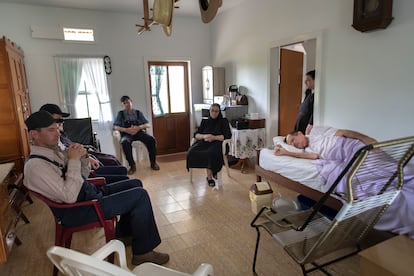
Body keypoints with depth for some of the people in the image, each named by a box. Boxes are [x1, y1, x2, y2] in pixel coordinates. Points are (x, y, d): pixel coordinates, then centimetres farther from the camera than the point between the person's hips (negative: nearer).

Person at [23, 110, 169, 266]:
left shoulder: (53, 151, 8)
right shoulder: (35, 165, -21)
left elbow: (82, 176, 14)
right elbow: (70, 196, -28)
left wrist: (82, 157, -5)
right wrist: (73, 160, -24)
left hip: (90, 192, 10)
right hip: (78, 211, -10)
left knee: (135, 184, 13)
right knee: (140, 195, -16)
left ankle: (123, 234, 24)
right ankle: (143, 252, -2)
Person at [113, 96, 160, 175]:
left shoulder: (138, 113, 11)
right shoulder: (120, 114, 9)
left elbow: (148, 125, 4)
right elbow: (115, 127, 0)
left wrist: (138, 127, -17)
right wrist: (126, 130, -18)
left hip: (138, 132, 1)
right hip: (127, 134, -1)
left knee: (151, 139, -27)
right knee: (125, 143, -37)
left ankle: (153, 162, -13)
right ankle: (132, 165, -26)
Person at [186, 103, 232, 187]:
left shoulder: (223, 121, 8)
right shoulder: (204, 121, 19)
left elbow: (228, 135, -3)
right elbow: (196, 135, 12)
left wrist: (214, 137, -14)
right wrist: (204, 136, -10)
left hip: (216, 143, -4)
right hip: (204, 142, 4)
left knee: (211, 153, -39)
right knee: (192, 151, -29)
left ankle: (209, 177, -17)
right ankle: (212, 172, -18)